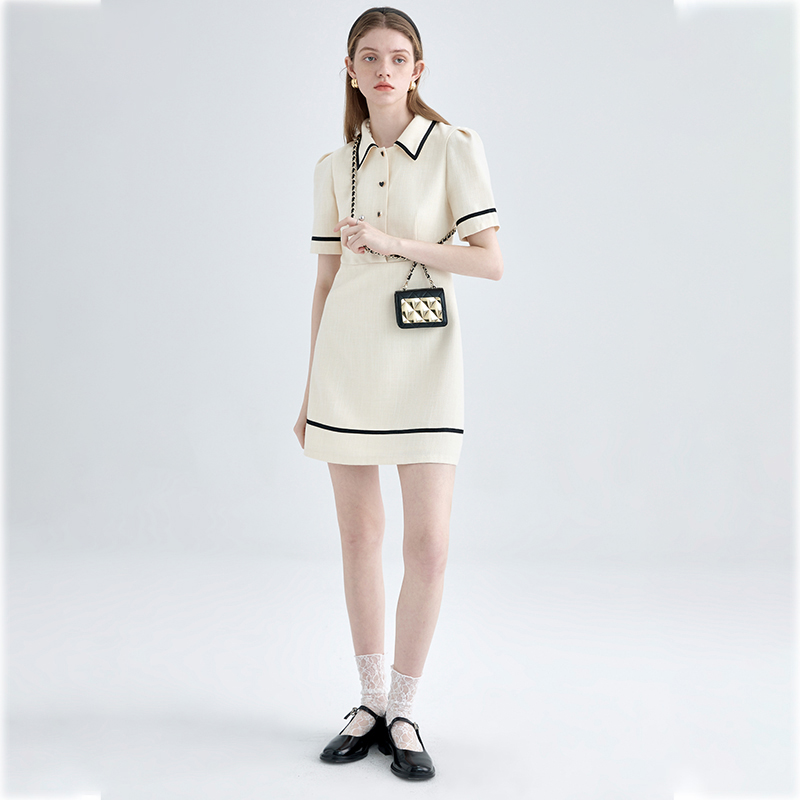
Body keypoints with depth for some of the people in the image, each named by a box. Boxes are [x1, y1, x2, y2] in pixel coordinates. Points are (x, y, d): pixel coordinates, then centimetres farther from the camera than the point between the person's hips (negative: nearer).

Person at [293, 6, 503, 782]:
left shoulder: (454, 148, 0)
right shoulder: (334, 166, 9)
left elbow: (490, 261, -7)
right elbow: (326, 280, 12)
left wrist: (394, 242, -16)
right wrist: (309, 386, 11)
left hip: (423, 360, -3)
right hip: (346, 358, 3)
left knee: (428, 544, -5)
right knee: (358, 536, 8)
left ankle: (402, 711, 12)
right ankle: (370, 702, 22)